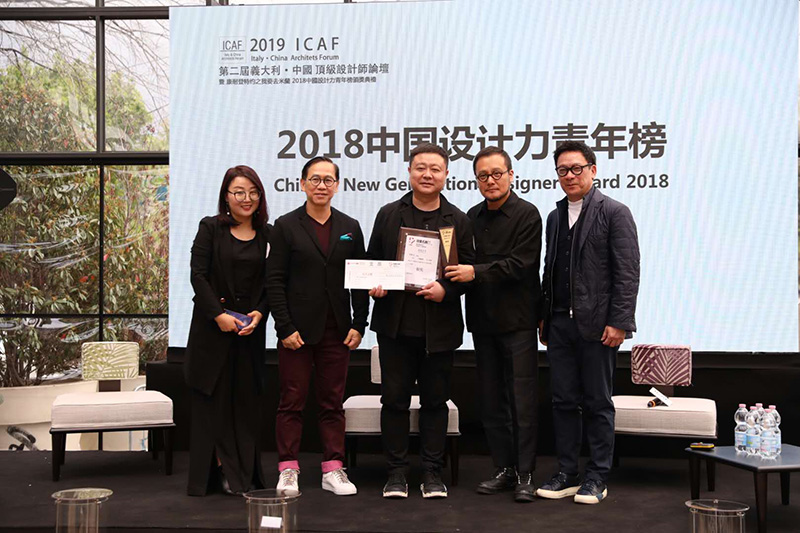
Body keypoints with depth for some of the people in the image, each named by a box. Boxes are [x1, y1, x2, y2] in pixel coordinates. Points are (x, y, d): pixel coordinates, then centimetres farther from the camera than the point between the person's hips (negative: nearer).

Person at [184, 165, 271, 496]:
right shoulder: (210, 228, 1)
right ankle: (213, 470, 10)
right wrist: (218, 314, -14)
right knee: (212, 399, 2)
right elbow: (198, 274, -6)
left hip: (250, 329, 2)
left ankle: (241, 475, 14)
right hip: (212, 327, -2)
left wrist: (260, 313, -10)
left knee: (245, 400, 5)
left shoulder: (267, 235, 8)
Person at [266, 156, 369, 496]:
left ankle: (333, 471, 15)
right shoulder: (286, 226, 1)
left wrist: (358, 325, 1)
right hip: (297, 330, -2)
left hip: (337, 331, 3)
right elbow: (274, 280, -3)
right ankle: (288, 471, 12)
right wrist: (285, 327, -10)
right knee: (291, 402, 3)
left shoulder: (350, 228, 10)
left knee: (333, 402, 8)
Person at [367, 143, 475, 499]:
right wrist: (374, 285, -9)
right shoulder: (388, 215, 9)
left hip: (439, 326, 0)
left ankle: (432, 473, 18)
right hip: (396, 323, 1)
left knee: (435, 400, 8)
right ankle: (397, 472, 15)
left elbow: (468, 269, 2)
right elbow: (372, 260, 11)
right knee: (394, 399, 5)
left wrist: (446, 288, -16)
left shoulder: (458, 220, 6)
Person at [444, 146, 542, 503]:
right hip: (483, 320, 6)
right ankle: (504, 469, 21)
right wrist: (457, 272, -4)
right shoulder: (472, 217, 14)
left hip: (517, 320, -6)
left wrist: (476, 272, -20)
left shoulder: (527, 214, -5)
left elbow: (519, 264, -16)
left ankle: (525, 474, 6)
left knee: (523, 401, -2)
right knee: (491, 402, 11)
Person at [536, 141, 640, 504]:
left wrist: (618, 323, -15)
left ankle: (597, 478, 15)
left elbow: (627, 273, -9)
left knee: (597, 404, 4)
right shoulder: (555, 217, 16)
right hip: (560, 324, 6)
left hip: (597, 325, -6)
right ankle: (567, 474, 19)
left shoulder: (614, 213, -4)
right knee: (563, 402, 9)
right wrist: (544, 317, 12)